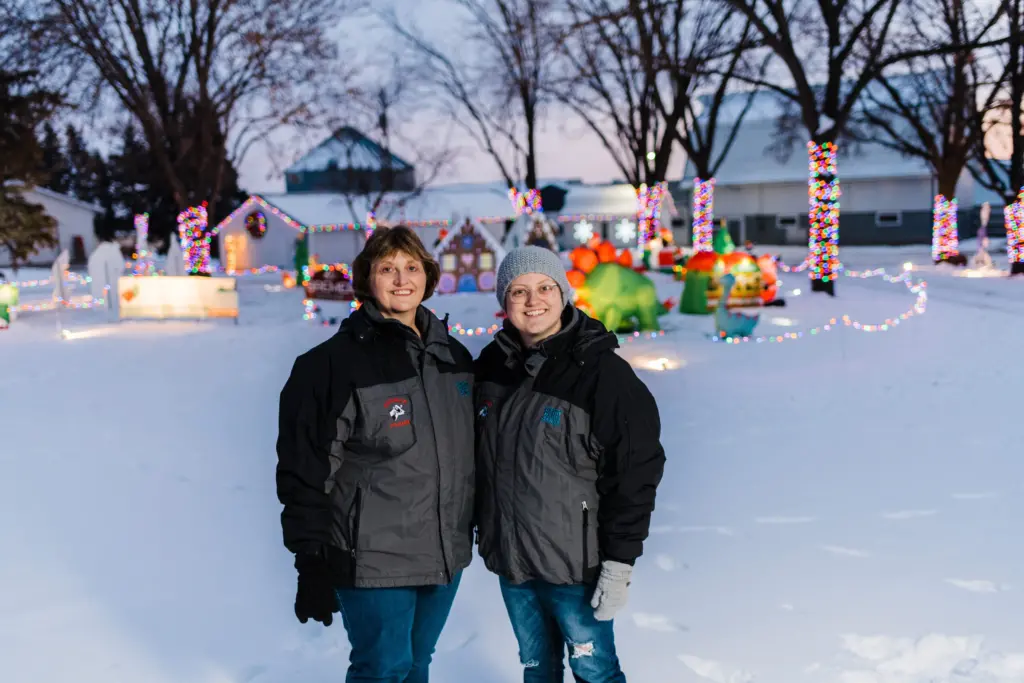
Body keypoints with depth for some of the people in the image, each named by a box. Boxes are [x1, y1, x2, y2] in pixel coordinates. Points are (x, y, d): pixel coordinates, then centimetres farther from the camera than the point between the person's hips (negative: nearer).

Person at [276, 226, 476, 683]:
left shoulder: (453, 356, 9)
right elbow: (306, 471, -13)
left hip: (445, 554, 6)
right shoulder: (334, 363, -12)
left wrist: (471, 526, 18)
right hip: (374, 558, -6)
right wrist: (312, 565, -15)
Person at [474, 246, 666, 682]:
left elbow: (635, 475, -14)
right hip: (510, 562, 5)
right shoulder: (492, 364, 2)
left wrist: (619, 565, -15)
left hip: (575, 565, -5)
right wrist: (478, 525, 16)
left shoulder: (603, 373, -16)